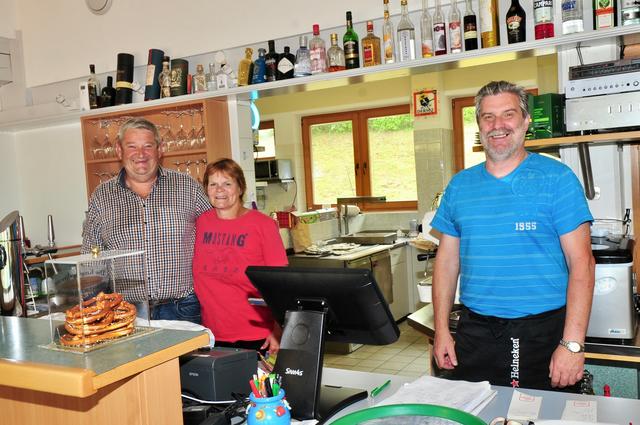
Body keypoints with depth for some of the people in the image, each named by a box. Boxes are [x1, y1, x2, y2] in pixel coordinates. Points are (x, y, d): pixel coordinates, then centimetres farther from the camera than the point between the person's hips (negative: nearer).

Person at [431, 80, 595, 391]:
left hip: (543, 332, -3)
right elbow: (447, 260, 9)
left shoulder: (557, 179, -5)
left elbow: (581, 263, -9)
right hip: (474, 332, 3)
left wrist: (572, 343, -16)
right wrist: (441, 329, 3)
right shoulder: (459, 186, 7)